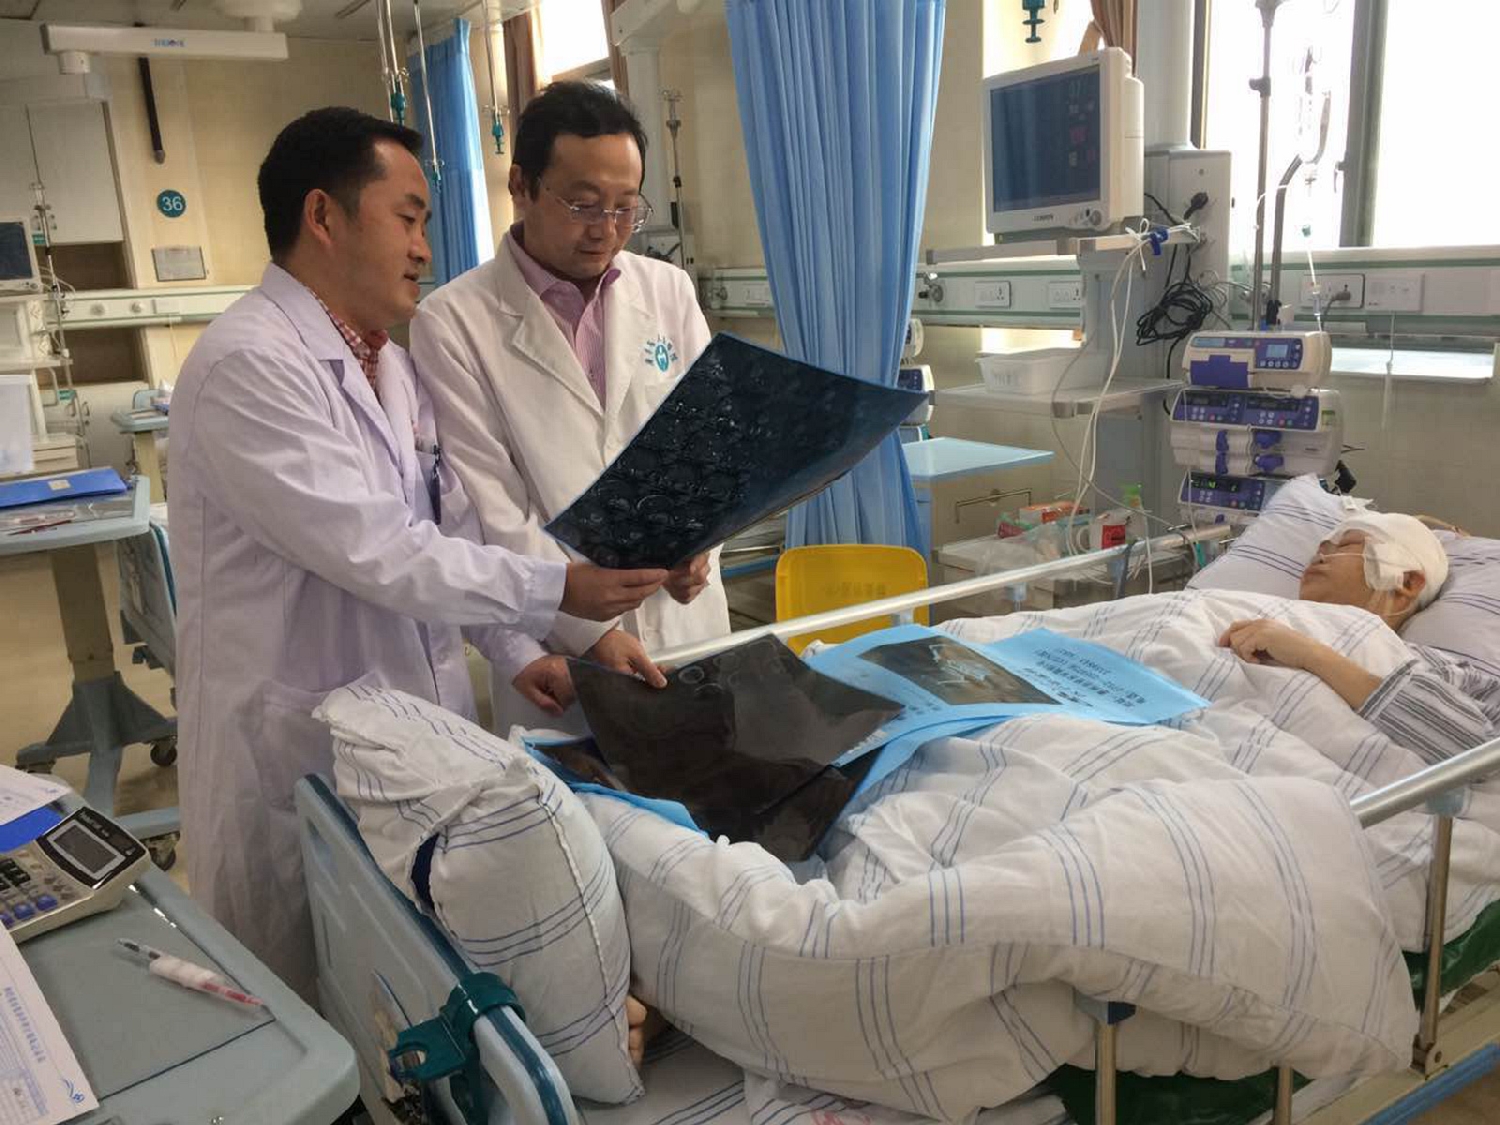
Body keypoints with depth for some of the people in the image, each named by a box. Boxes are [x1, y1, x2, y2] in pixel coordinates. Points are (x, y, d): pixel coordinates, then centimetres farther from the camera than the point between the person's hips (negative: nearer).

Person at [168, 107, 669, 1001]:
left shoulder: (390, 363, 10)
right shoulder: (249, 365, -19)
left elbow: (451, 528, 10)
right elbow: (376, 551, -23)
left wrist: (518, 651, 0)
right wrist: (554, 591, -18)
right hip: (300, 750, -7)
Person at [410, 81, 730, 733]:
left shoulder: (669, 291, 5)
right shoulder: (452, 324, -8)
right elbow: (491, 509, -12)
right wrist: (590, 626, -19)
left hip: (687, 622, 4)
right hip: (557, 652, -4)